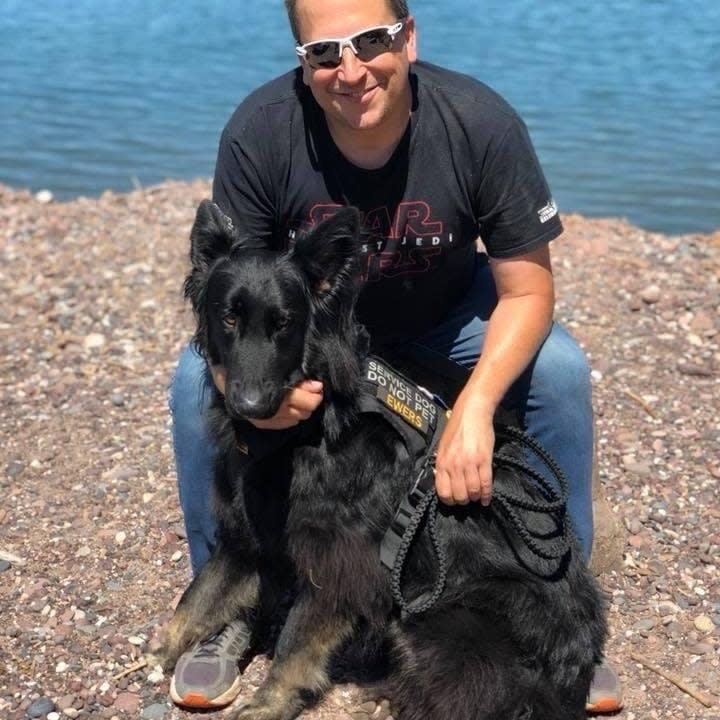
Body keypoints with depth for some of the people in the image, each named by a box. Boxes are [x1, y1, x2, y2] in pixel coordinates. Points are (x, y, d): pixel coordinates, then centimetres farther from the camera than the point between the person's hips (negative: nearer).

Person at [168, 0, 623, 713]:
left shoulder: (482, 122, -28)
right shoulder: (259, 131, -28)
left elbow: (527, 288, -22)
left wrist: (475, 406, -39)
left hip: (443, 319, 0)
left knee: (560, 370, -24)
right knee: (197, 379, -25)